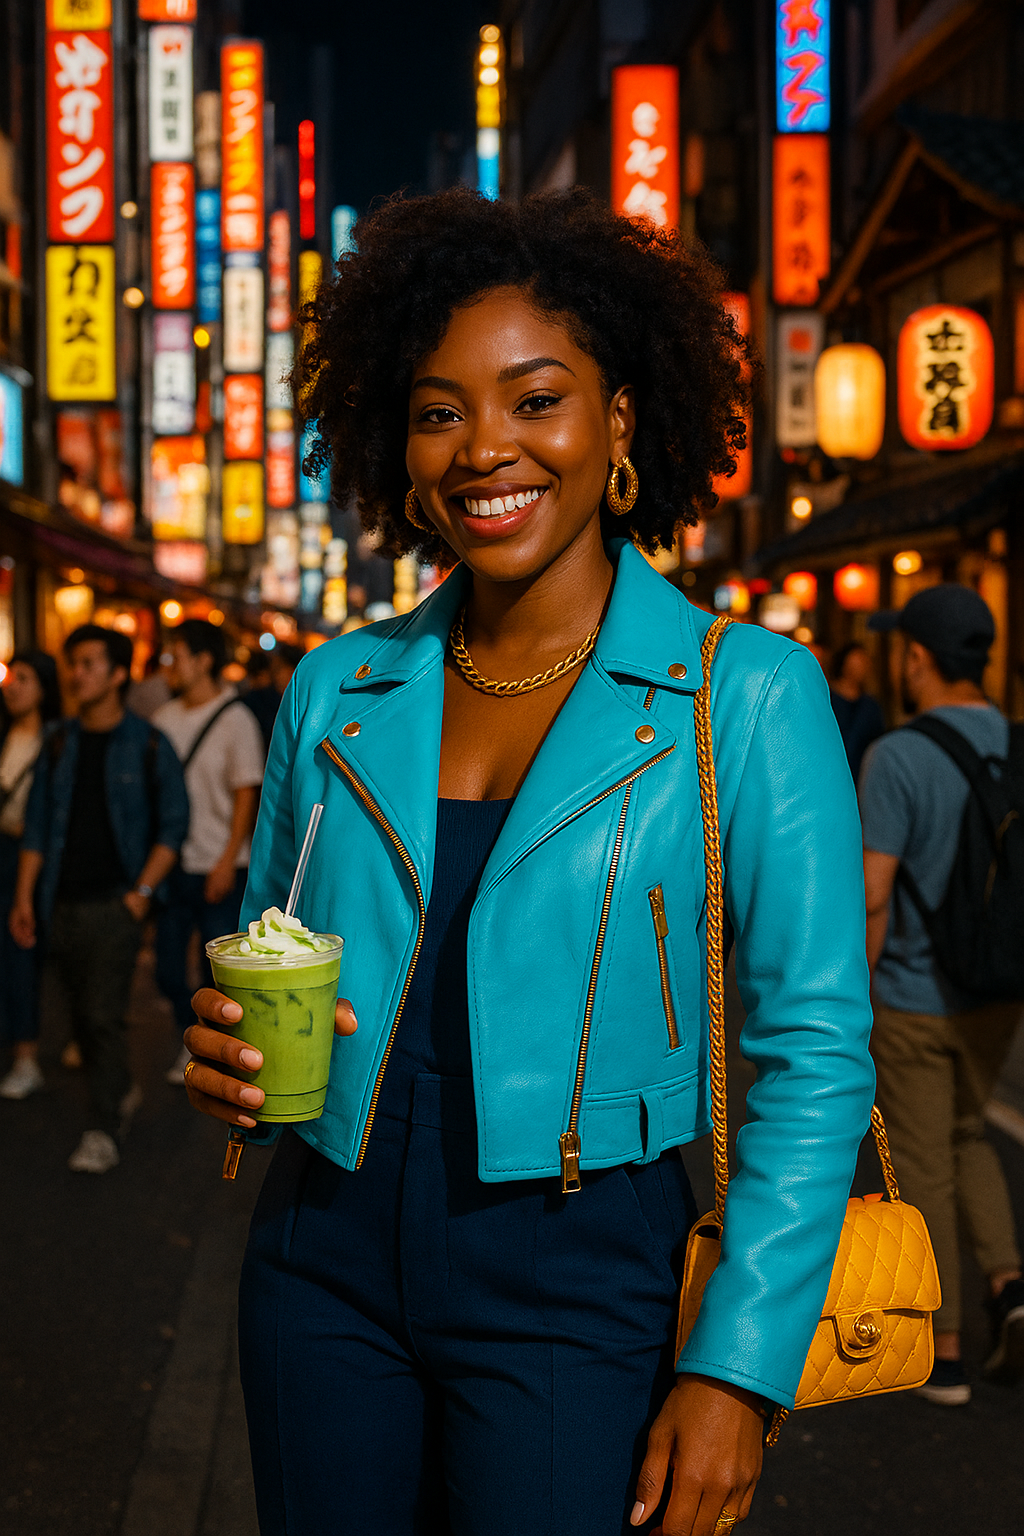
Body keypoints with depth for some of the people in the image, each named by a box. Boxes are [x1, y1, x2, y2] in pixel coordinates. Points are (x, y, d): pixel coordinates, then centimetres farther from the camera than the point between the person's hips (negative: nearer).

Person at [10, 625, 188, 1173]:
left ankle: (104, 1131, -3)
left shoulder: (147, 745, -3)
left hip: (116, 902, -5)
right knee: (82, 1015, 11)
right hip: (62, 903, 5)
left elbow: (173, 823, -1)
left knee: (104, 1015, -10)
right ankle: (121, 1092, 33)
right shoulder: (59, 743, 8)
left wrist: (143, 891, -9)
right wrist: (23, 897, 6)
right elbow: (37, 824, 11)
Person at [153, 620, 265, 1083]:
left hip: (217, 869, -5)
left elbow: (246, 795, -8)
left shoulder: (236, 720, -7)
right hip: (172, 863, 5)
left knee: (218, 971, 2)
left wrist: (228, 860, -14)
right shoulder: (164, 718, 7)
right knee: (167, 967, 8)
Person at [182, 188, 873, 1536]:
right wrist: (229, 1049, -7)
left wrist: (738, 1370, -13)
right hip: (327, 1259, 4)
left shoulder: (747, 695, -7)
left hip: (580, 1279, -3)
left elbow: (815, 1051, -8)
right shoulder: (335, 691, 5)